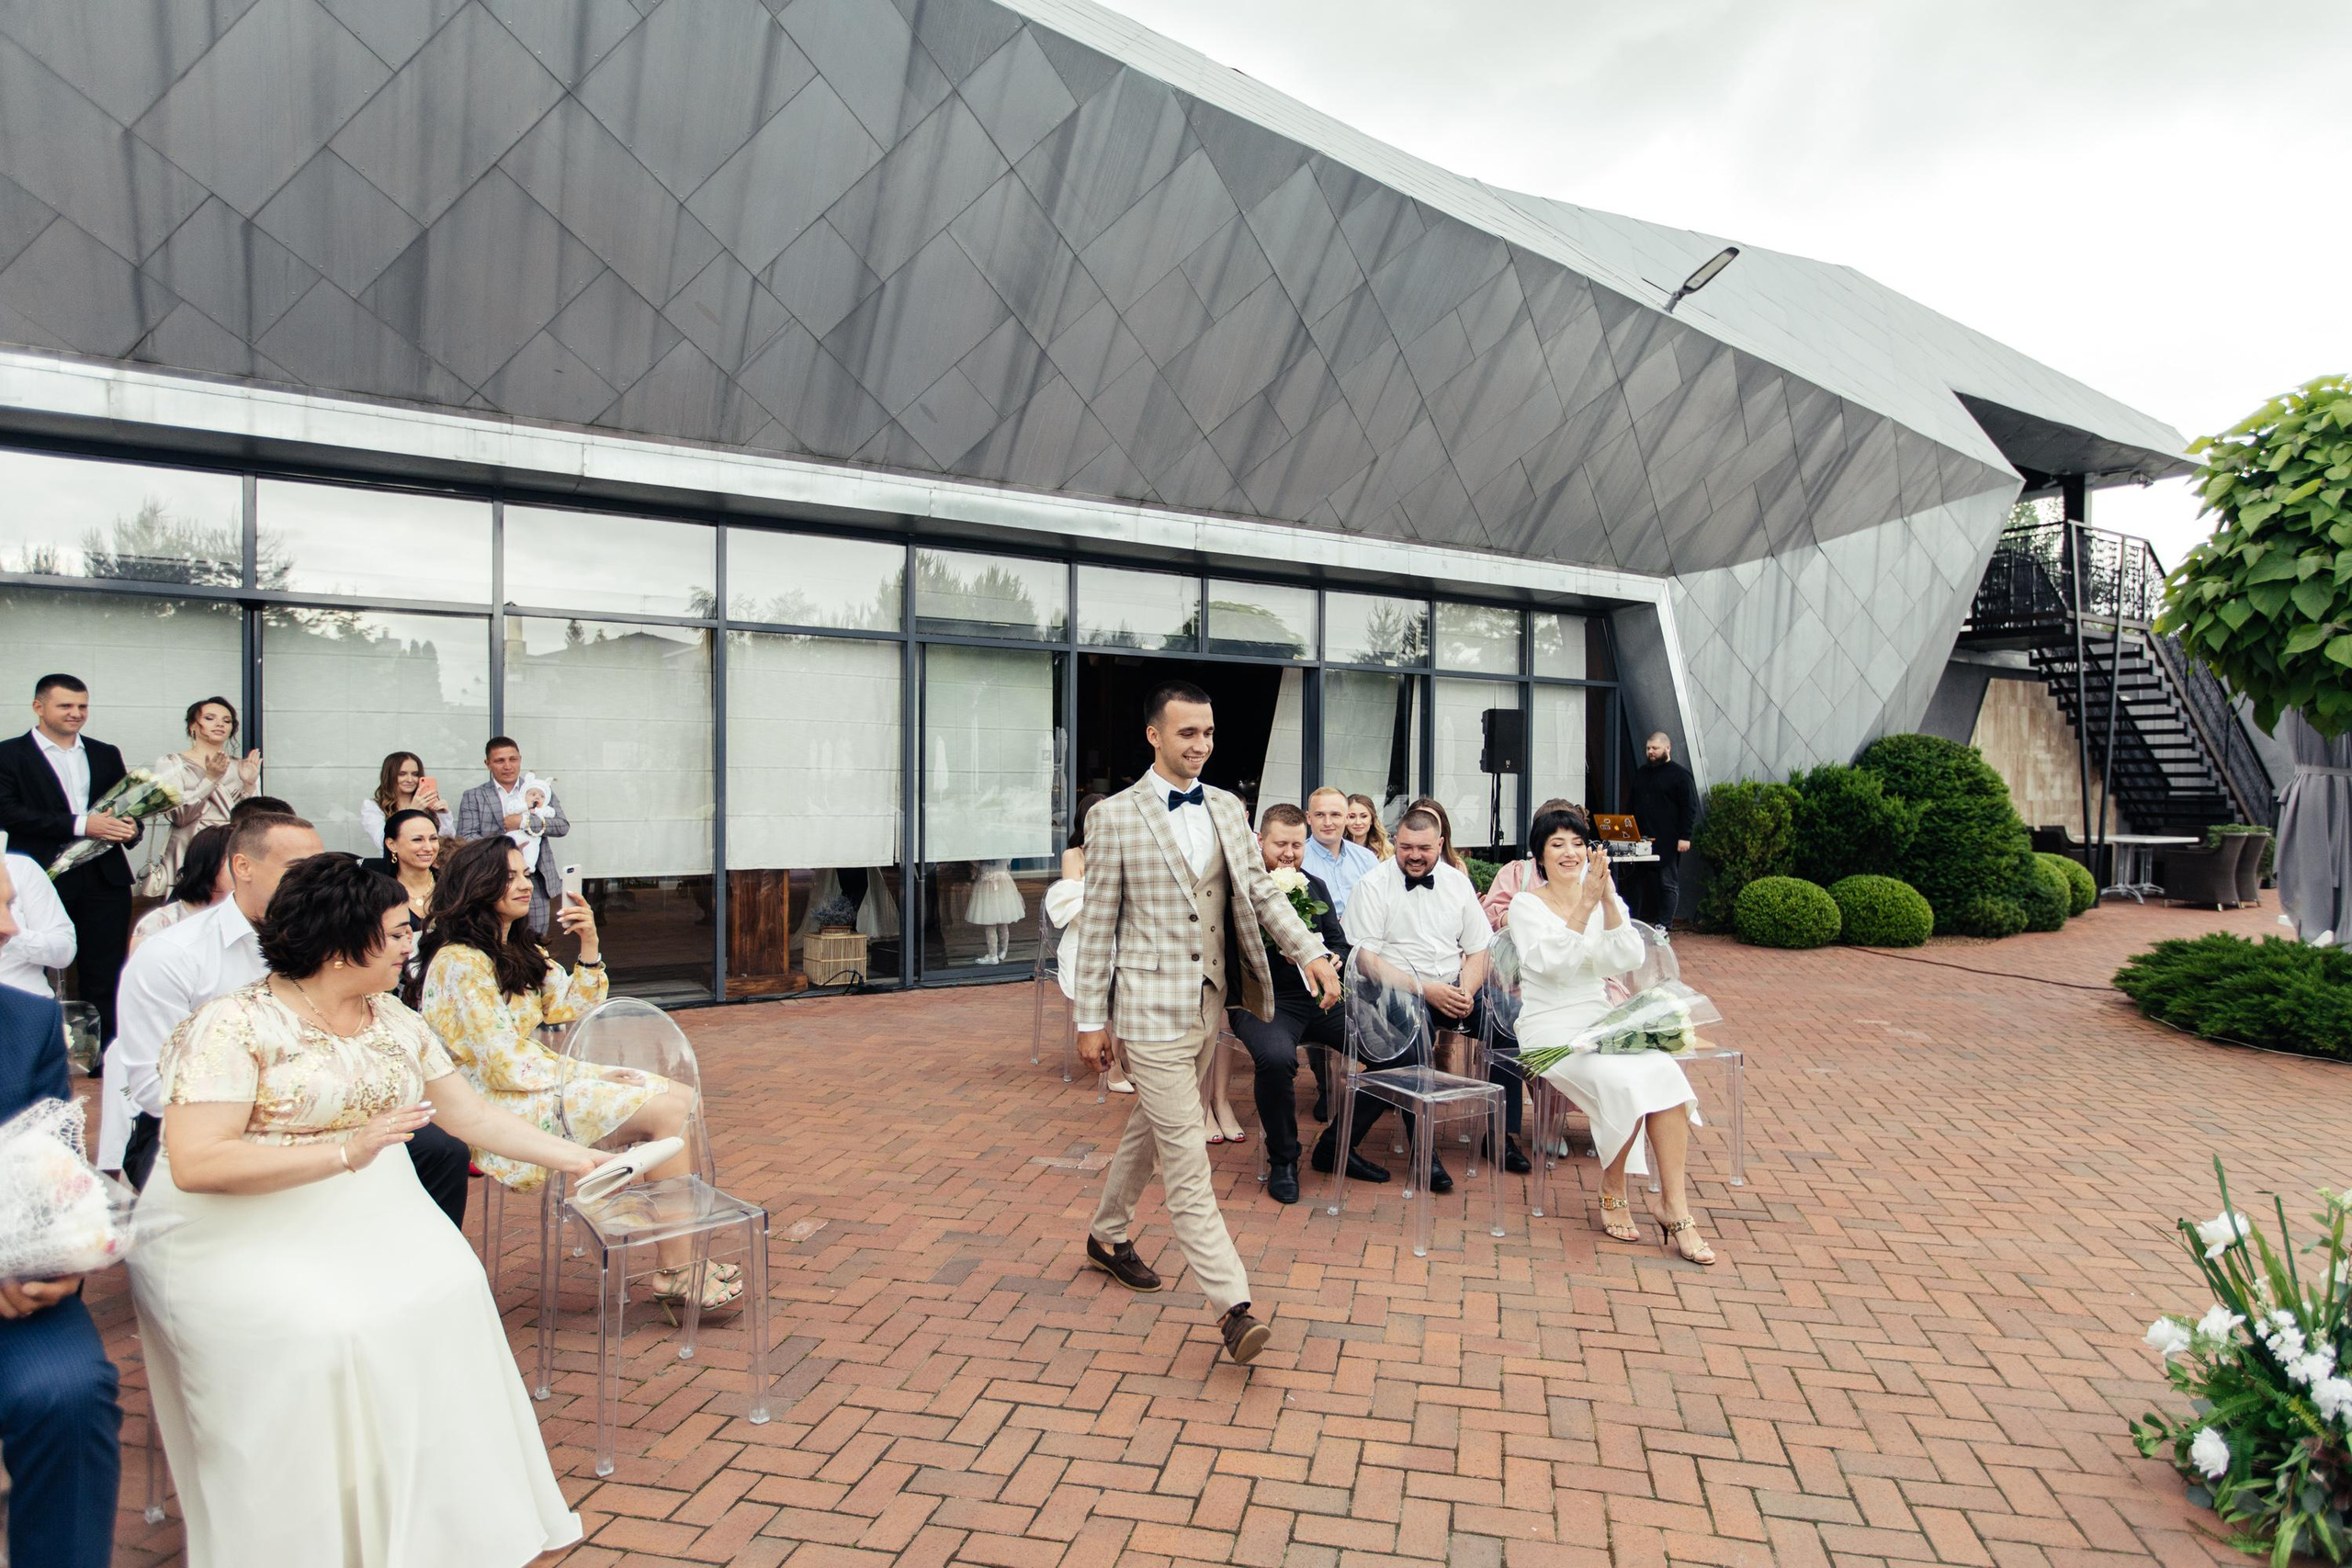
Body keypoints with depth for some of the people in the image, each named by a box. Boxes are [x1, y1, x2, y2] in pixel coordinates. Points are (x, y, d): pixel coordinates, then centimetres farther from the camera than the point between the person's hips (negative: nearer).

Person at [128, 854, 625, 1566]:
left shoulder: (397, 1023, 9)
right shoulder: (236, 1024, -11)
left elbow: (476, 1117, 12)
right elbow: (194, 1164, -19)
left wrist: (580, 1159, 8)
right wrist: (346, 1152, -26)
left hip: (370, 1219, 5)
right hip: (247, 1235, -5)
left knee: (451, 1289, -18)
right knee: (316, 1332, -28)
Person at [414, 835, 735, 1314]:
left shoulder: (520, 950, 13)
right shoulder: (459, 963, -16)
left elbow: (572, 1007, 12)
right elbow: (506, 1065, -19)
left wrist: (589, 945, -2)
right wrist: (589, 1074, -13)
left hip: (537, 1078, 9)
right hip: (501, 1105, -9)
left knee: (684, 1098, -6)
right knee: (668, 1111, -21)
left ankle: (684, 1254, -4)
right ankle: (675, 1271, -13)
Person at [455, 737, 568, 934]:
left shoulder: (541, 789, 13)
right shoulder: (473, 797, 10)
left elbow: (562, 825, 2)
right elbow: (466, 837, -2)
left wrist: (525, 821, -11)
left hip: (535, 882, 1)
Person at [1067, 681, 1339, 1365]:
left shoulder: (1227, 808, 7)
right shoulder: (1115, 817, -8)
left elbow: (1259, 889, 7)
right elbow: (1098, 923, -6)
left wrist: (1310, 951, -8)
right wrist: (1090, 1020, -5)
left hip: (1208, 1005, 6)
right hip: (1153, 1007, -6)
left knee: (1151, 1129, 22)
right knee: (1186, 1158, -5)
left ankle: (1108, 1235, 42)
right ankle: (1232, 1305, -1)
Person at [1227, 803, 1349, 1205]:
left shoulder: (1316, 887, 19)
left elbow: (1340, 943, 19)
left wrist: (1335, 958, -4)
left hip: (1319, 997, 5)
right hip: (1262, 1001, -5)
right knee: (1276, 1058, -37)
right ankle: (1282, 1159, -8)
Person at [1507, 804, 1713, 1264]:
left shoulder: (1605, 899, 10)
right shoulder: (1527, 905, -2)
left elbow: (1626, 960, -7)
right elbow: (1554, 964, -19)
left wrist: (1608, 899, -18)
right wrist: (1585, 905, -23)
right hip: (1551, 1028, -4)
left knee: (1665, 1074, -25)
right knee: (1623, 1082, -30)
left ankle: (1676, 1208, -18)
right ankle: (1613, 1195, -6)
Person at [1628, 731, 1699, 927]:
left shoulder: (1680, 775, -2)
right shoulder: (1641, 773, 18)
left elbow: (1690, 808, -6)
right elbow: (1633, 806, 22)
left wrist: (1685, 837, -12)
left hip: (1668, 841, -5)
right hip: (1643, 839, 6)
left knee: (1668, 883, -1)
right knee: (1645, 882, 6)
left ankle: (1664, 925, 2)